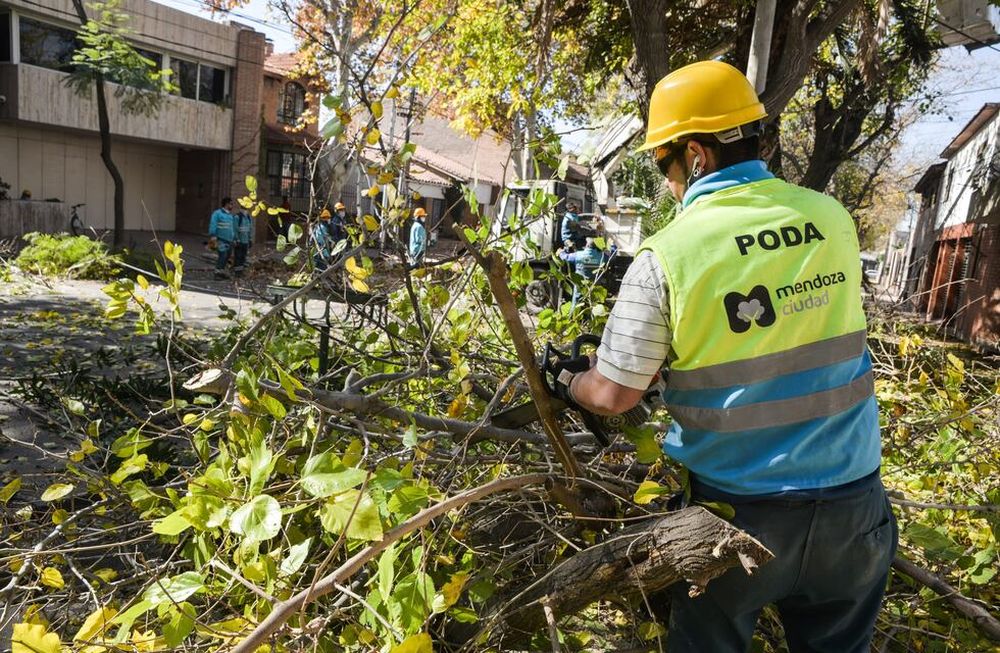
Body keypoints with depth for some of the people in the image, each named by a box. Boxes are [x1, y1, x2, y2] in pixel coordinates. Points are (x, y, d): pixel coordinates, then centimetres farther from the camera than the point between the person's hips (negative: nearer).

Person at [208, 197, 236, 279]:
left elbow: (233, 228, 20)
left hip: (229, 240, 7)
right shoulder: (217, 213, -5)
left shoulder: (230, 215, 16)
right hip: (221, 239, -7)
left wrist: (235, 238, 18)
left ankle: (221, 271, 21)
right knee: (223, 255, -15)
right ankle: (218, 273, -9)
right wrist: (213, 236, -20)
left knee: (226, 257, 9)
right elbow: (213, 225, -11)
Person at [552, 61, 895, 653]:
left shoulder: (665, 256, -18)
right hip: (852, 503, 4)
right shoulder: (834, 219, -4)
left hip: (737, 511, -3)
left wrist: (565, 382, 10)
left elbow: (613, 396, -12)